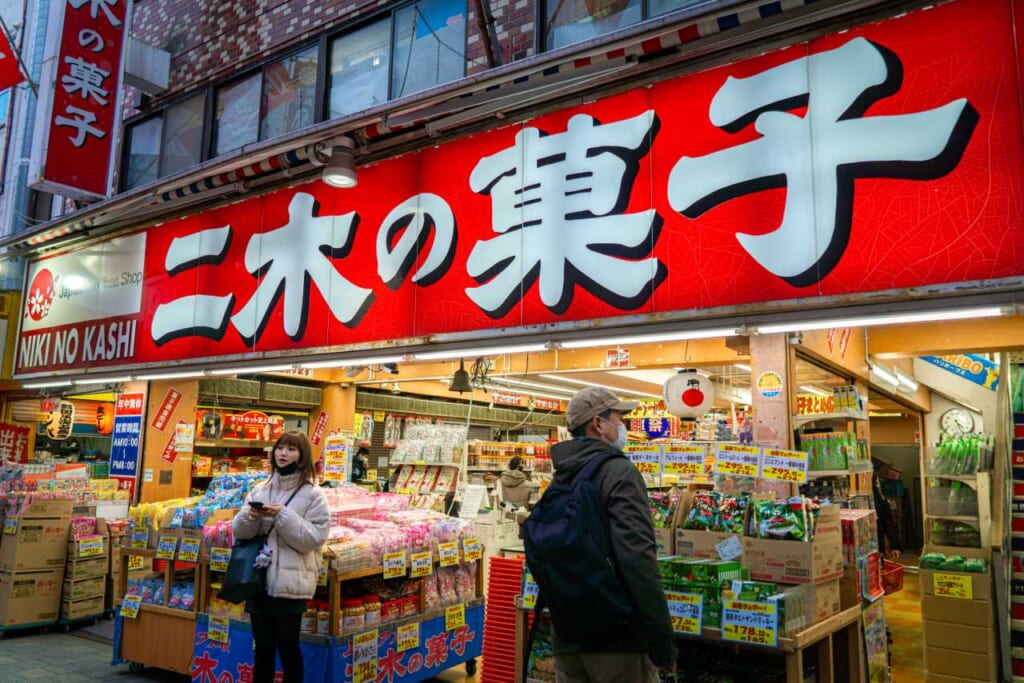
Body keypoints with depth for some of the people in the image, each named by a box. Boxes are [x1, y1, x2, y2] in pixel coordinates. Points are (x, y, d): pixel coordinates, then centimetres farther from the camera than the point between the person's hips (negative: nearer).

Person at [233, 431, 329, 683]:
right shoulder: (260, 490, 9)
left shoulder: (313, 495, -5)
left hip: (290, 584, -4)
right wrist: (251, 517, -13)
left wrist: (283, 516, -21)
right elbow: (239, 531, 8)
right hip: (259, 579, 5)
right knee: (262, 647, 15)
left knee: (288, 648, 5)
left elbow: (313, 539, -12)